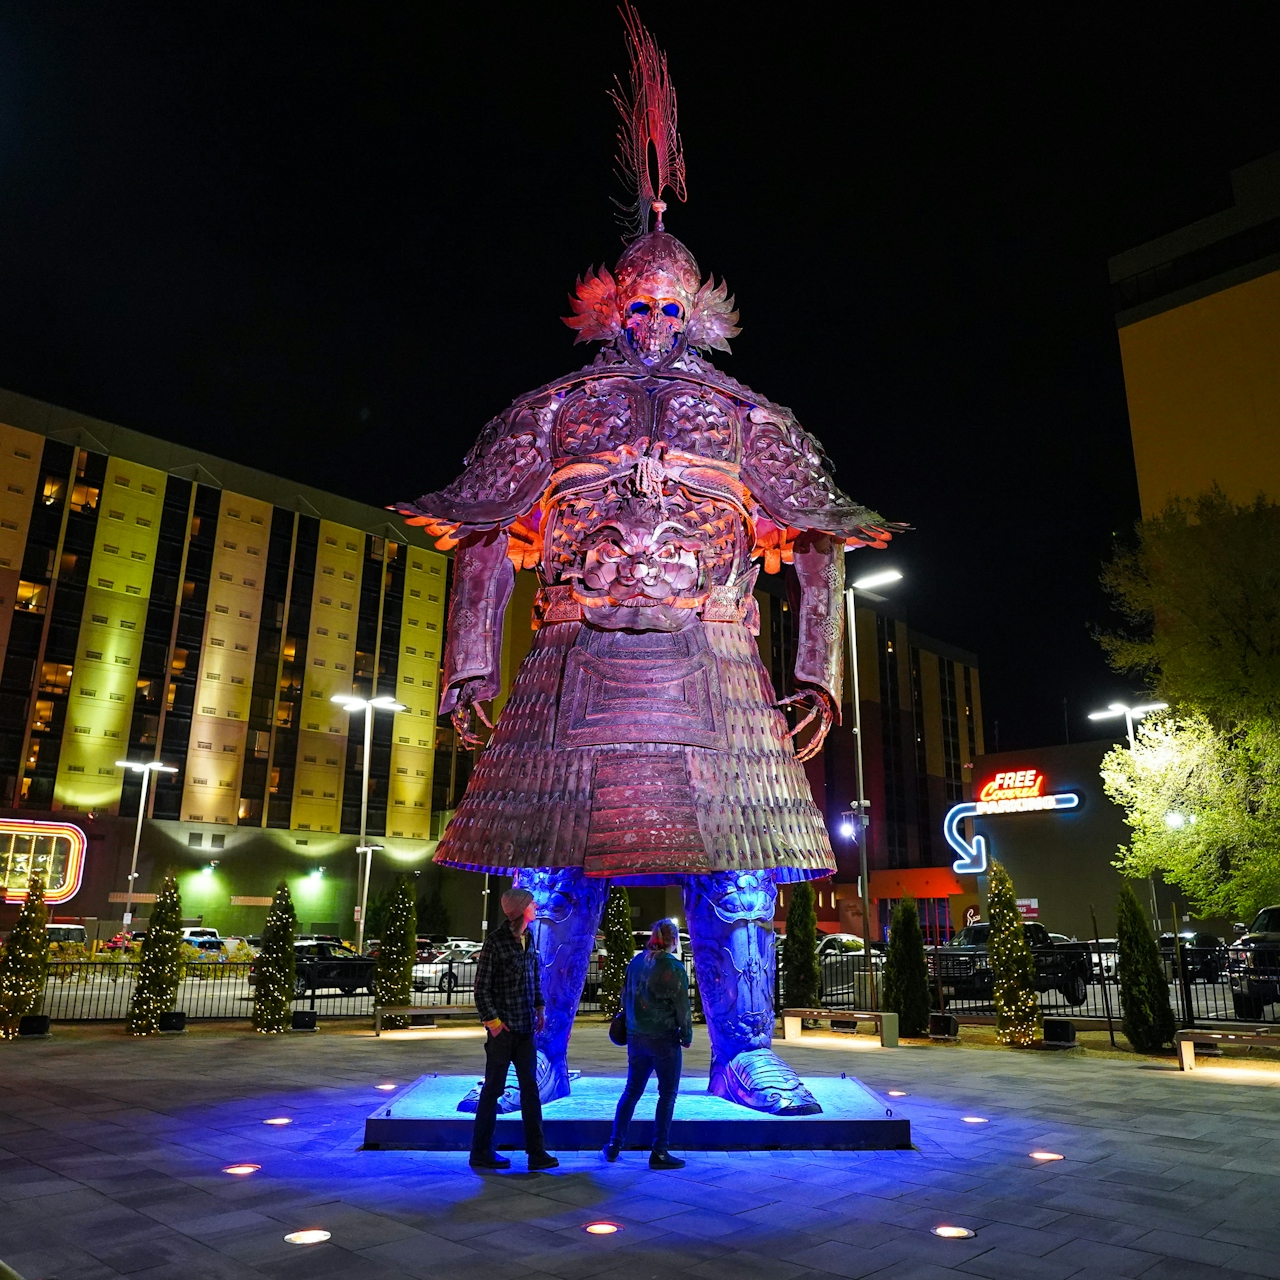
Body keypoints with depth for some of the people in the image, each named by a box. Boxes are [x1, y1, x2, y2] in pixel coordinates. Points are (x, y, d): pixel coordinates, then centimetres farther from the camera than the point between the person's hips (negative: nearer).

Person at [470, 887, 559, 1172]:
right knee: (493, 1089, 5)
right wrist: (492, 1021, -14)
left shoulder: (529, 938, 7)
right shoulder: (495, 941, -14)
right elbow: (482, 988, -12)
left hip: (526, 1027, 7)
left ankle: (536, 1152, 15)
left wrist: (539, 1008, 10)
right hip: (503, 1029, -7)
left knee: (530, 1087, 9)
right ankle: (481, 1152, 19)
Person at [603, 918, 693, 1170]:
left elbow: (625, 996, 11)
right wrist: (687, 1036, 2)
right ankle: (659, 1153, 10)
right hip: (664, 1039, -6)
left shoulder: (636, 961, 2)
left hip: (636, 1036, 6)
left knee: (631, 1091, 17)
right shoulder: (673, 967, -15)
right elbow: (682, 1006, -11)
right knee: (667, 1095, 7)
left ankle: (614, 1144, 22)